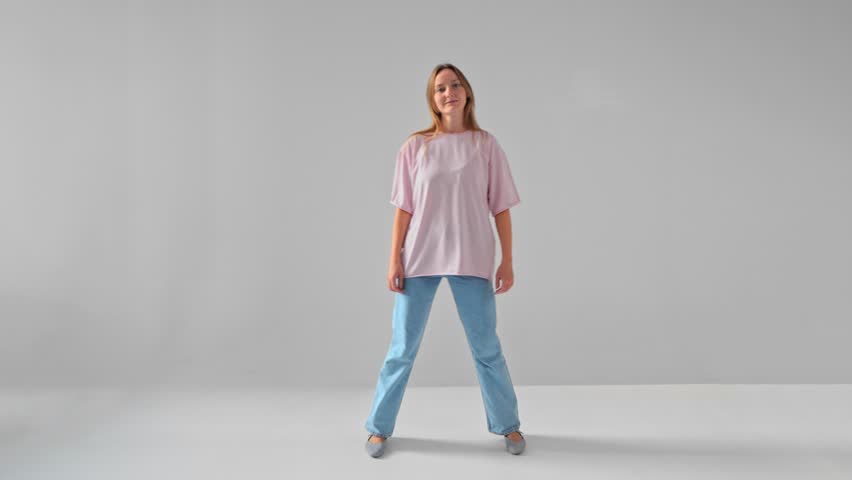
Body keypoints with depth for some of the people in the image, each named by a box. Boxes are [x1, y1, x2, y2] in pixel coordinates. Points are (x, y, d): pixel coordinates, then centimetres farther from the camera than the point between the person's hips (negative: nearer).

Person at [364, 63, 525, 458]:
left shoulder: (486, 145, 2)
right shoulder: (414, 146, 2)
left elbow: (500, 208, 3)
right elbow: (403, 209, 2)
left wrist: (507, 262, -1)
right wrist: (394, 261, -2)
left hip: (472, 260, 0)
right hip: (419, 259, 0)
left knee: (486, 348, 8)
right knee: (402, 348, 7)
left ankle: (508, 425, 27)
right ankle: (380, 426, 24)